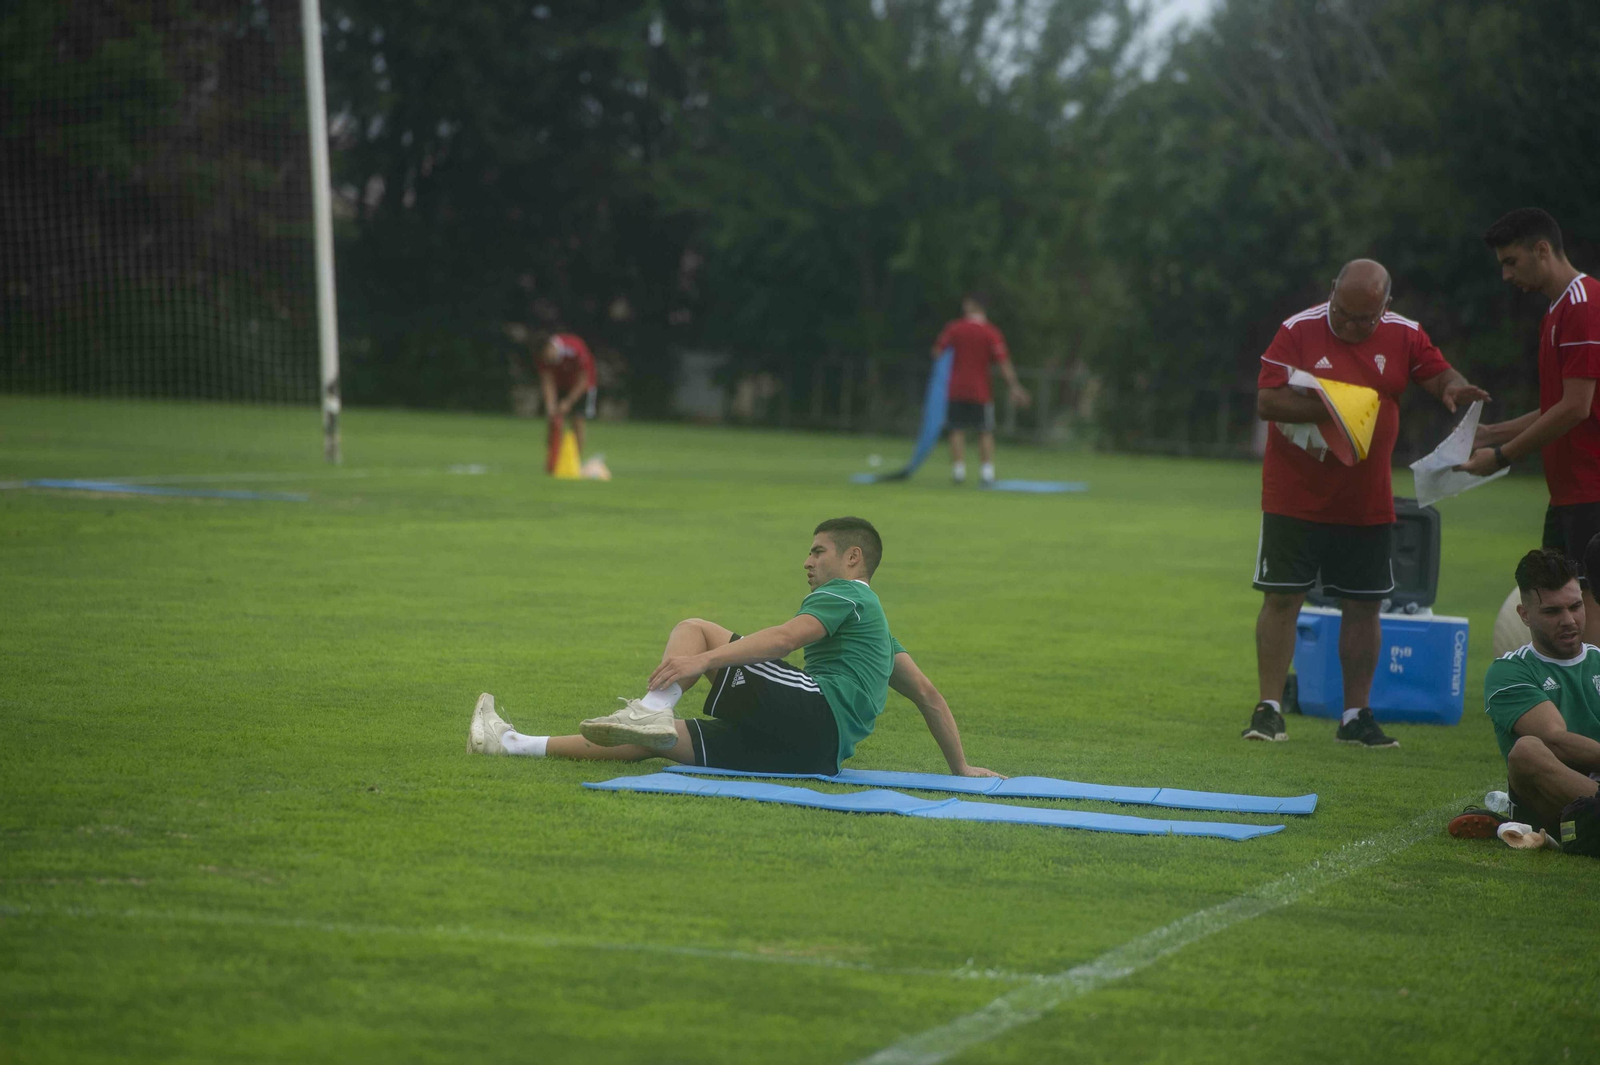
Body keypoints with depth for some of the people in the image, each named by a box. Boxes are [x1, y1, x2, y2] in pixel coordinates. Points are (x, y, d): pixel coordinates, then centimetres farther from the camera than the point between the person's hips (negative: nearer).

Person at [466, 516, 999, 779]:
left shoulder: (843, 594, 5)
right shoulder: (875, 622, 34)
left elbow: (786, 637, -14)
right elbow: (926, 693, 31)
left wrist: (703, 659, -23)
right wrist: (960, 767, 34)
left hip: (811, 714, -8)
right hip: (822, 753, 8)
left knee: (692, 629, 0)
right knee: (662, 739, 6)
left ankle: (650, 711, -23)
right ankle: (514, 744, 5)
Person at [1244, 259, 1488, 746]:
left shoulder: (1403, 336, 1)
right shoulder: (1299, 331, -9)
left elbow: (1438, 373, 6)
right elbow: (1267, 401, -15)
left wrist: (1454, 386, -19)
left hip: (1366, 504, 3)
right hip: (1294, 499, -3)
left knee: (1363, 606, 6)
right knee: (1282, 598, -2)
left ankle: (1356, 716, 15)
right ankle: (1269, 709, 5)